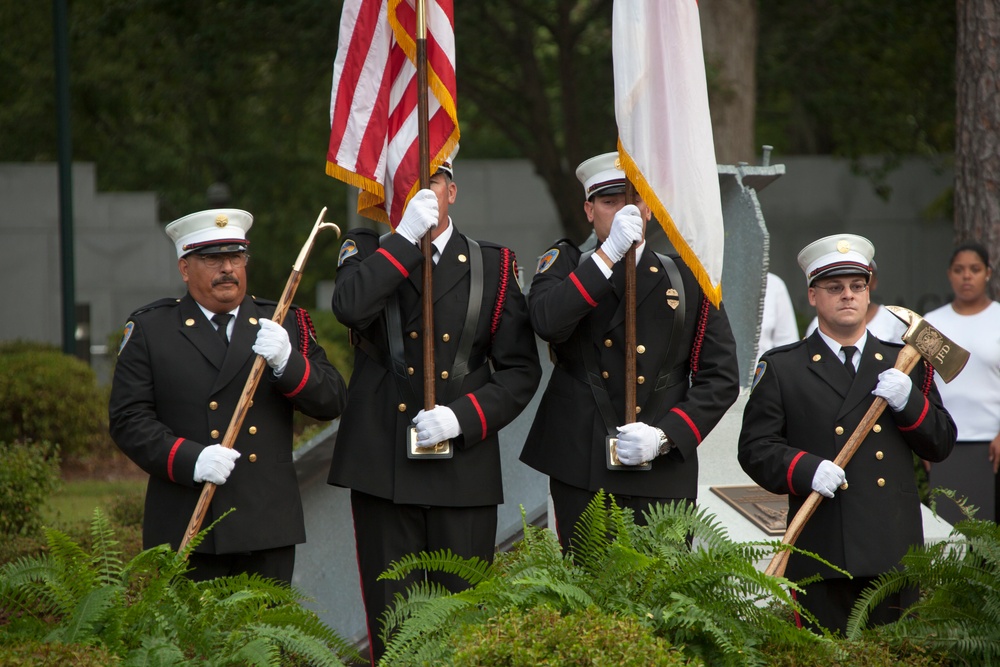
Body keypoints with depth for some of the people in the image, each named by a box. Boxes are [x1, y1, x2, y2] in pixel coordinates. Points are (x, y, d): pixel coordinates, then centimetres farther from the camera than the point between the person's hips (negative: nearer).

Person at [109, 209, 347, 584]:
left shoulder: (285, 326, 12)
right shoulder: (149, 330, 6)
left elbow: (333, 402, 5)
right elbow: (128, 420, -1)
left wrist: (287, 362, -15)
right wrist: (188, 460, -16)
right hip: (187, 527, -2)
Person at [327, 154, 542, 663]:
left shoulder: (493, 266, 9)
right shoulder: (370, 251, 9)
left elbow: (520, 370, 5)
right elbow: (350, 307, -15)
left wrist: (462, 417, -10)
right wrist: (407, 235, -17)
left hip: (465, 468, 0)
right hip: (382, 466, 0)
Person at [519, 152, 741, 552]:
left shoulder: (687, 279, 11)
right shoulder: (566, 264, 11)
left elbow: (721, 378, 6)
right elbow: (547, 323, -13)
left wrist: (665, 435, -8)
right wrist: (608, 253, -18)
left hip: (663, 474, 0)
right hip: (582, 471, 0)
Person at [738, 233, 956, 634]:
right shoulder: (781, 368, 8)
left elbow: (941, 445, 13)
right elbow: (755, 449, 2)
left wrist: (909, 403, -6)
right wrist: (805, 469, -16)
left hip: (894, 555, 3)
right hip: (822, 554, -2)